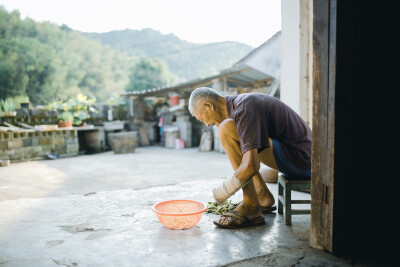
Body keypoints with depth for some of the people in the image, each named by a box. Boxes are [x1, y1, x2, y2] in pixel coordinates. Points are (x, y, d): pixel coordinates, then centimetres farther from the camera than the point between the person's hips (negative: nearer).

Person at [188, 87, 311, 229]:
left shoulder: (244, 109, -19)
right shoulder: (241, 101, 12)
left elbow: (251, 166, -27)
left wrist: (221, 193, -12)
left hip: (299, 157, -10)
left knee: (226, 129, -18)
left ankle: (251, 207, -13)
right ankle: (262, 196, 12)